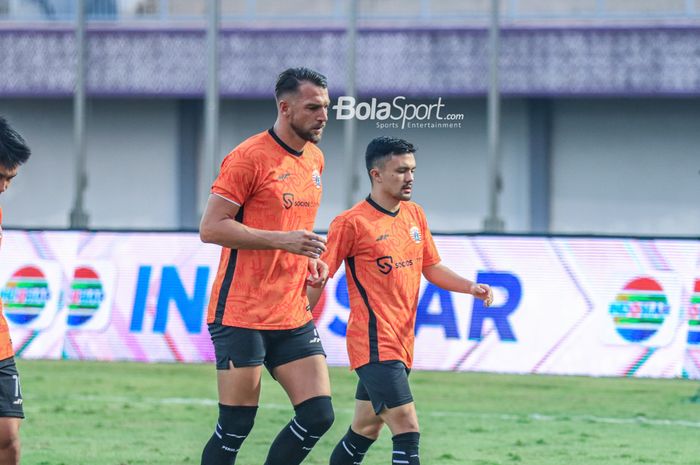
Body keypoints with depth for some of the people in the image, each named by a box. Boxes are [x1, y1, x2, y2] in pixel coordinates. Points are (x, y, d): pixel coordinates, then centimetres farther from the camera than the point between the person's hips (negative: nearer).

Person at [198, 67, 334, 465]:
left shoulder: (315, 160, 14)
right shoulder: (249, 158, -11)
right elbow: (211, 227, -15)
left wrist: (311, 259, 9)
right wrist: (282, 241, -21)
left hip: (293, 316, 7)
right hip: (241, 315, -7)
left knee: (318, 415, -1)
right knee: (236, 426, -5)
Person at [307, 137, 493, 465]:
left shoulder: (414, 215, 13)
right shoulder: (352, 223, -10)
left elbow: (431, 268, 20)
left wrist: (470, 287, 3)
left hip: (400, 345, 8)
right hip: (375, 345, -8)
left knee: (365, 431, 15)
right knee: (408, 433, -16)